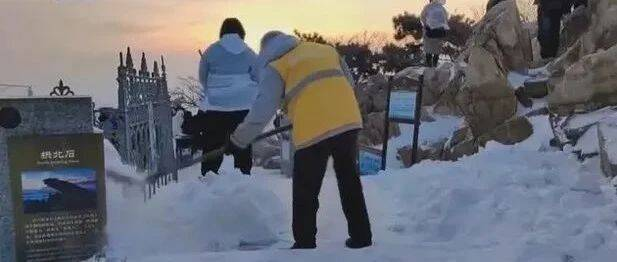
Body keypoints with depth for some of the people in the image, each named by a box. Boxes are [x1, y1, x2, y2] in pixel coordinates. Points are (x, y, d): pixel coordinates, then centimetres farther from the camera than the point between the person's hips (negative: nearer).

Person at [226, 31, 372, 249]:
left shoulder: (275, 67, 8)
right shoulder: (326, 49, 23)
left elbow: (263, 108, -1)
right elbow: (349, 83, 25)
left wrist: (239, 139, 6)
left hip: (313, 130, -5)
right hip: (348, 122, 5)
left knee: (305, 192, 9)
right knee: (350, 182, 19)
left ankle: (305, 244, 12)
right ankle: (361, 237, 25)